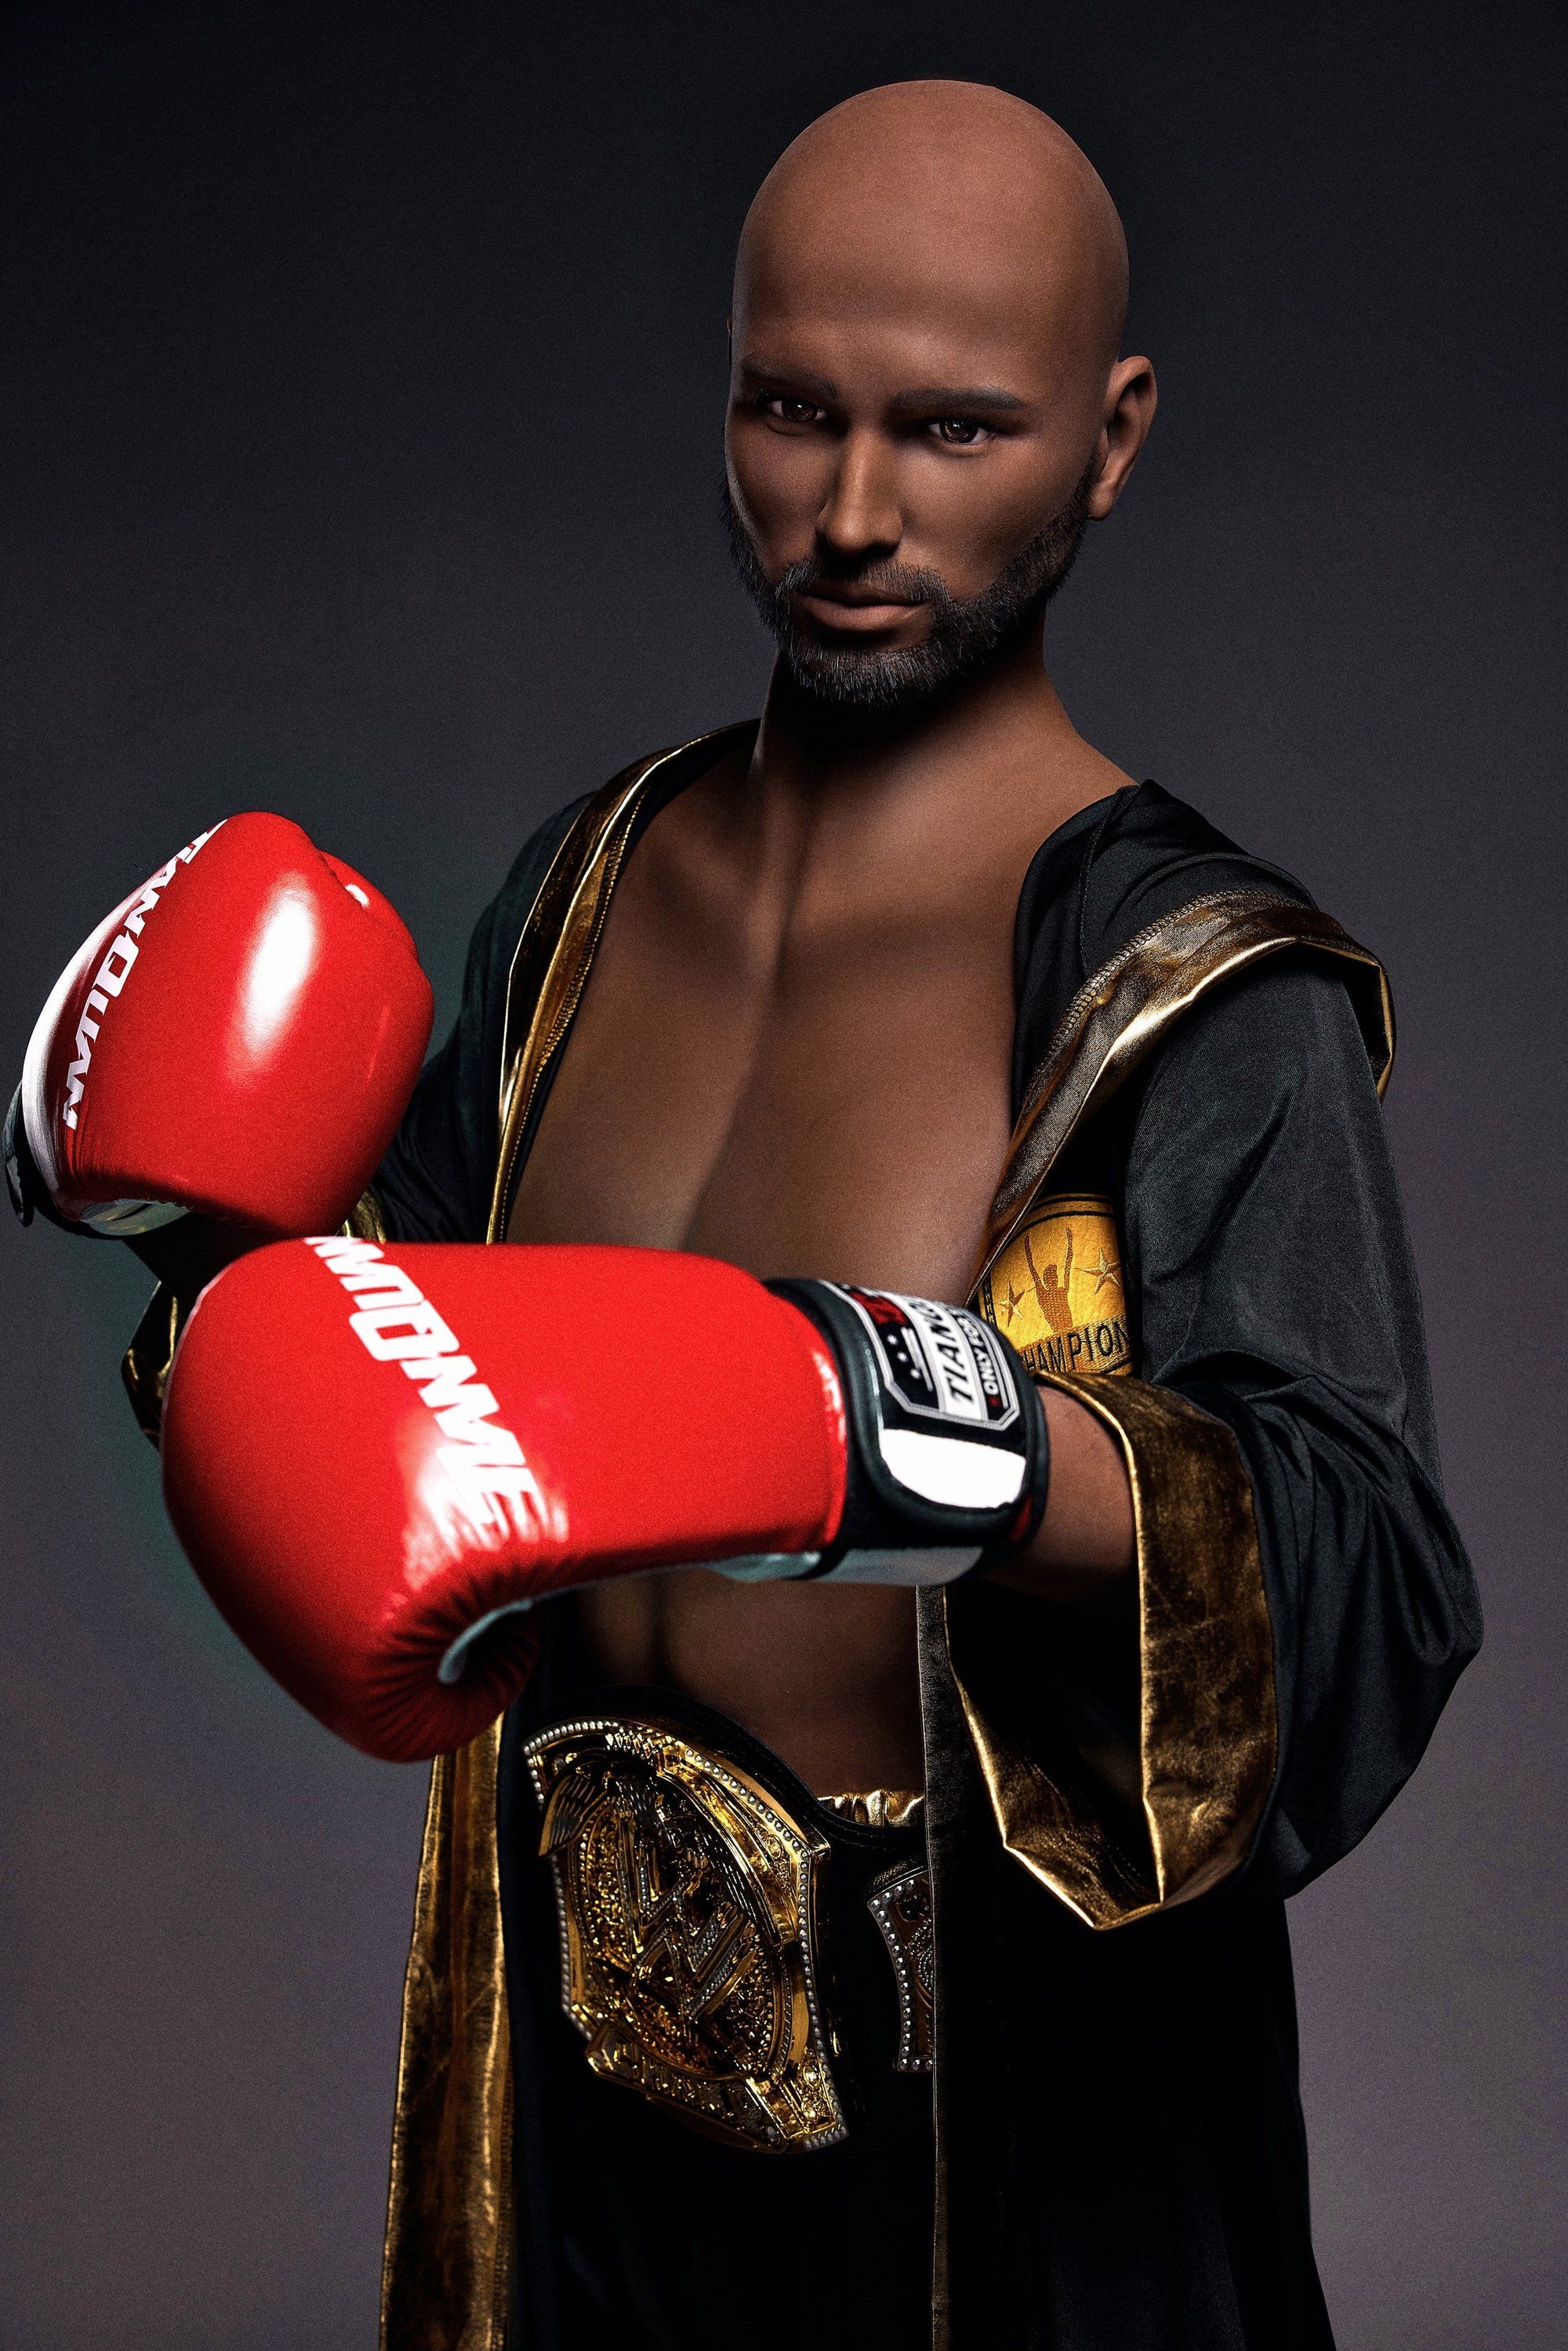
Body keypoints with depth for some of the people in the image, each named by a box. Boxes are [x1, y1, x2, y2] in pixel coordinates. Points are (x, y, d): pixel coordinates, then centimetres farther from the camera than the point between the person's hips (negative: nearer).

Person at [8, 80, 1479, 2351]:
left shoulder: (1192, 991, -18)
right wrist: (233, 1251, -5)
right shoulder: (591, 884, 2)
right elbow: (418, 1323, 15)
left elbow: (1363, 1595, -31)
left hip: (975, 2118, -5)